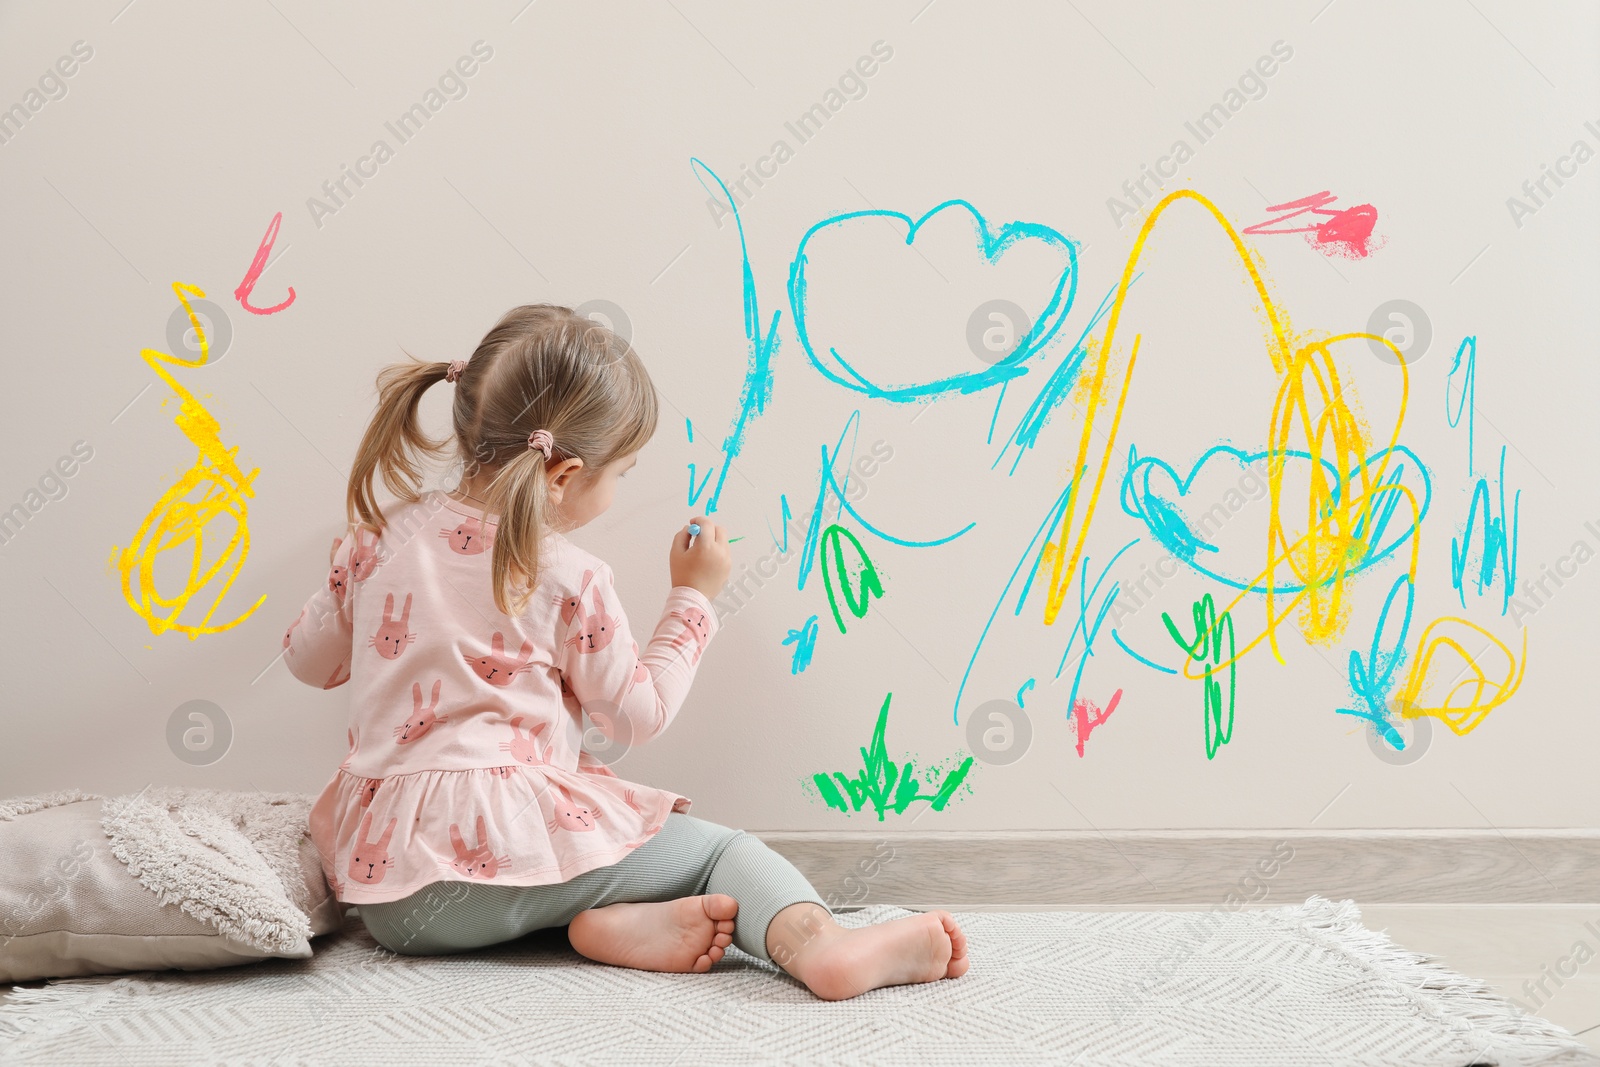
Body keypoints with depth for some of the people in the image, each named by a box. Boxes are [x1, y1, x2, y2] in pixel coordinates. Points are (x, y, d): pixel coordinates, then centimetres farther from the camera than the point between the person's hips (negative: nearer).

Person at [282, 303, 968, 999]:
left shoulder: (381, 539, 6)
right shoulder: (569, 581, -8)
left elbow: (308, 658, 20)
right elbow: (637, 716, 2)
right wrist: (692, 598, 11)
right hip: (517, 848, -4)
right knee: (720, 848, 7)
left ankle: (617, 921, 7)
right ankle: (812, 940, -23)